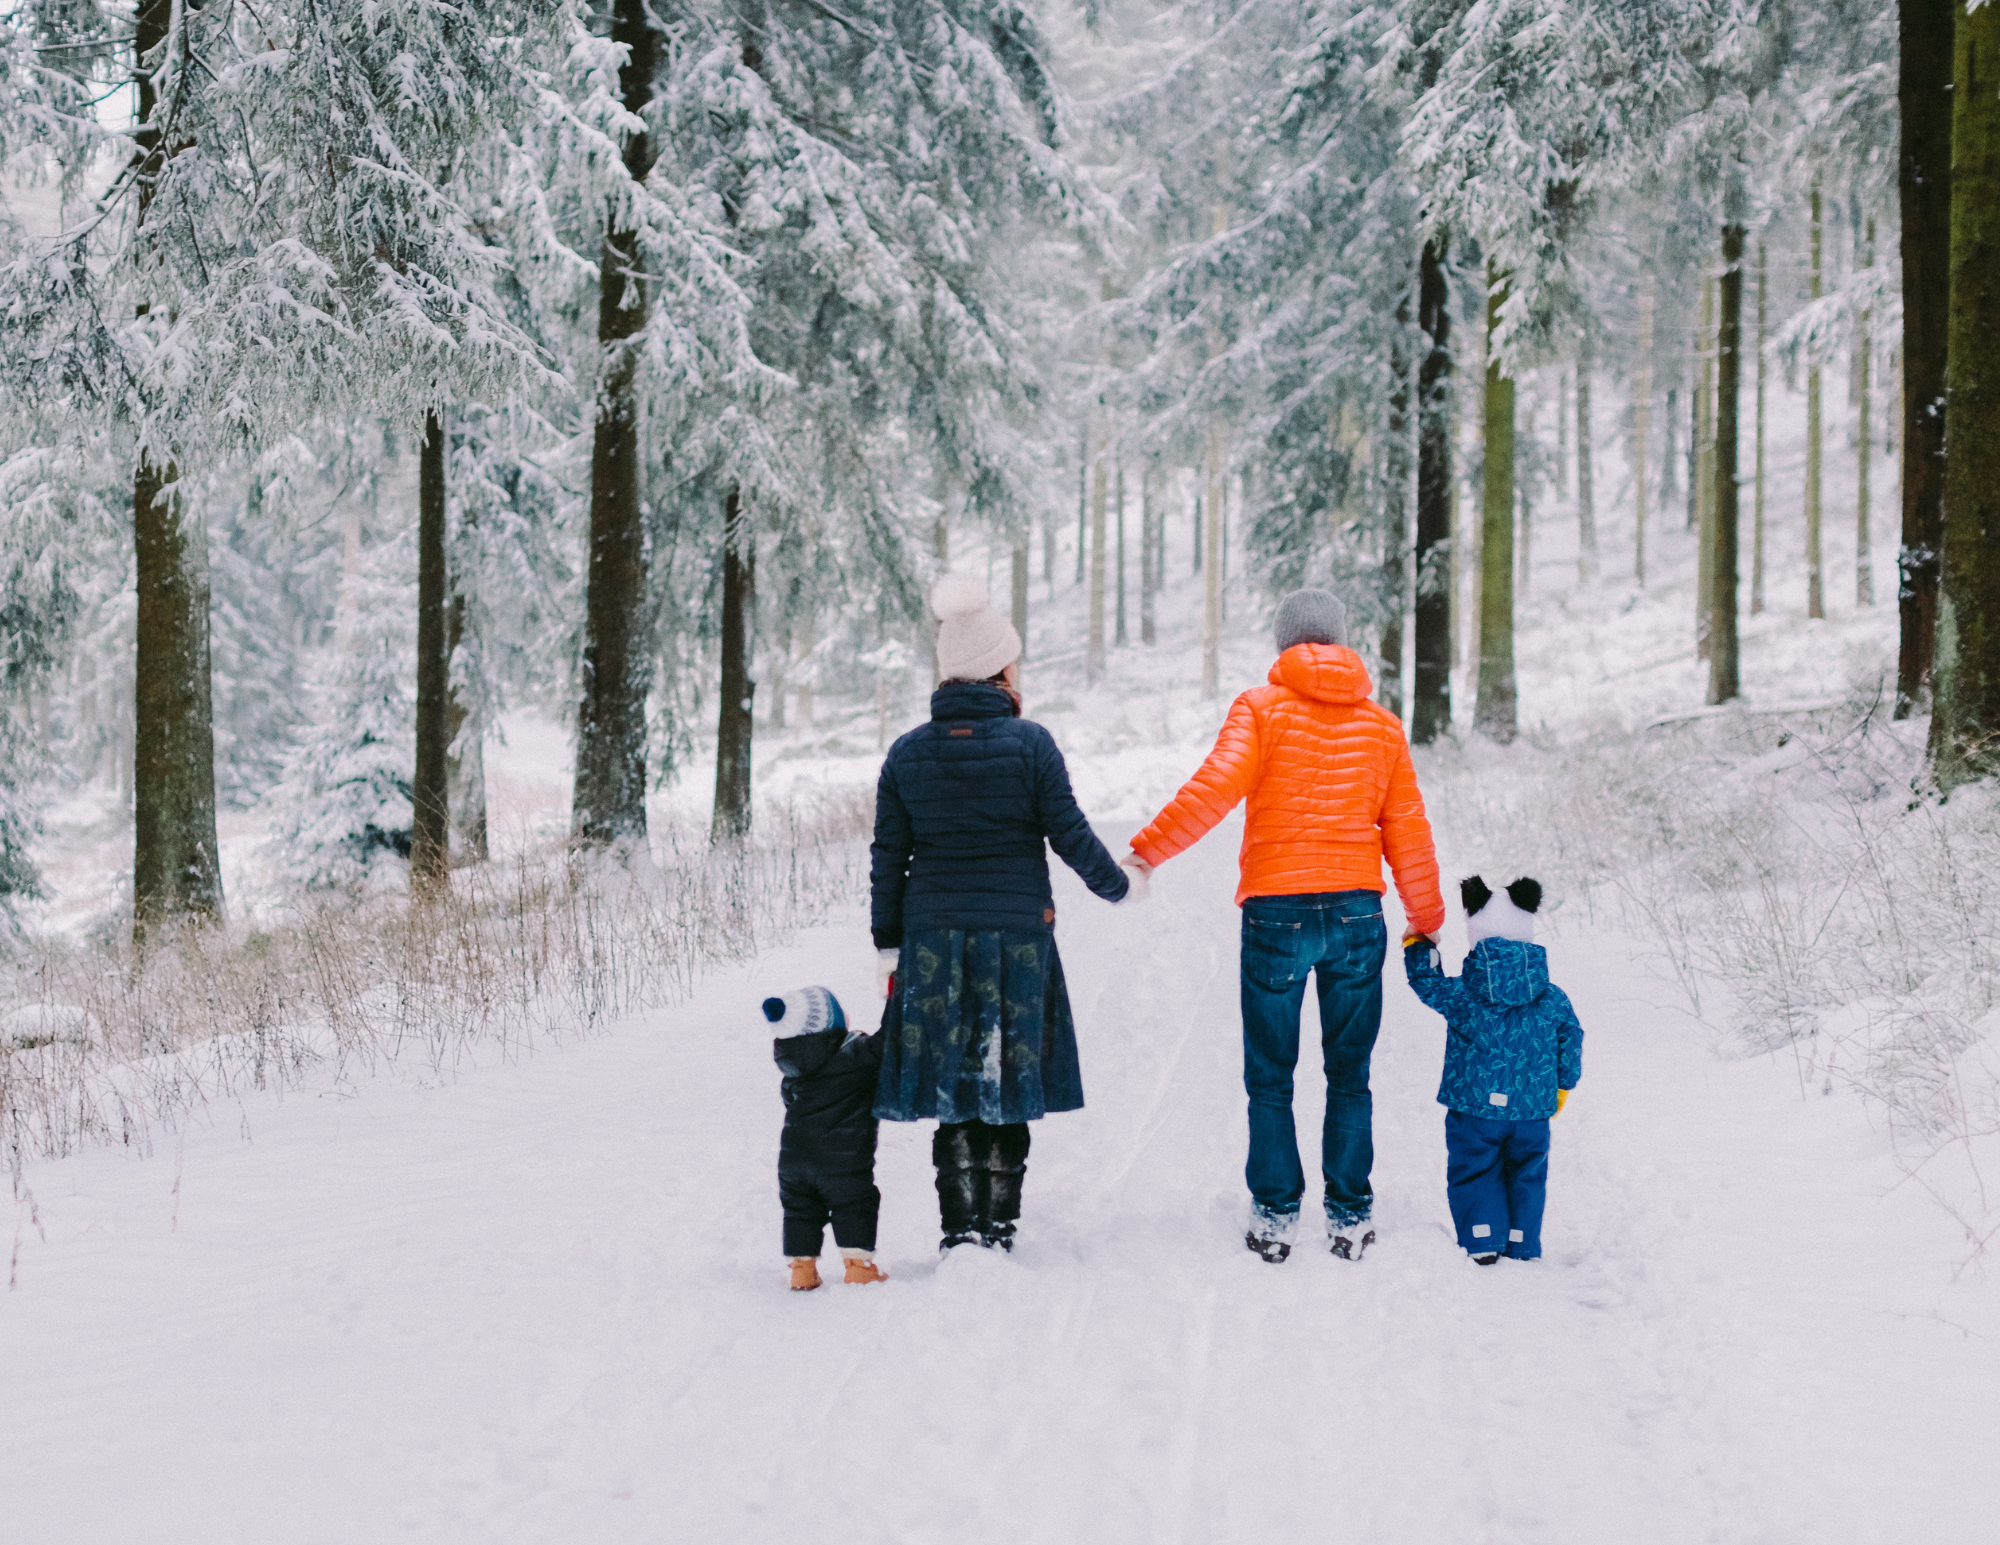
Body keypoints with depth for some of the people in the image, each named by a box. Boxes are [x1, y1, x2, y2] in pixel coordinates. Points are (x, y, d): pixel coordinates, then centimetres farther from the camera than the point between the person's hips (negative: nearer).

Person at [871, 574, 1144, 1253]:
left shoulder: (907, 753, 2)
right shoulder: (1029, 744, -7)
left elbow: (888, 860, 4)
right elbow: (1071, 837, -4)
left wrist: (889, 945, 11)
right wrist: (1120, 886, 13)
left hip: (933, 940, 2)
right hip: (1017, 935, -2)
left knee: (949, 1080, 8)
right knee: (1007, 1083, 7)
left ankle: (959, 1229, 5)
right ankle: (998, 1228, 10)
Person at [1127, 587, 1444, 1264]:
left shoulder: (1261, 708, -1)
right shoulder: (1381, 725, 10)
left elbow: (1216, 785, -17)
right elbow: (1408, 833, 13)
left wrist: (1149, 850, -16)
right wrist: (1427, 922, 22)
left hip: (1275, 911, -3)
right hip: (1357, 911, 3)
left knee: (1269, 1078, 8)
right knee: (1348, 1076, 11)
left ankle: (1275, 1215, 7)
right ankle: (1350, 1216, 10)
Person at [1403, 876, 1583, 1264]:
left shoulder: (1462, 995, -10)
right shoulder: (1553, 999, 0)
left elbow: (1427, 982, 1)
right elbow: (1571, 1040, 8)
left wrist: (1416, 945, 18)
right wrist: (1562, 1086, 23)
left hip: (1475, 1107, -2)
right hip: (1532, 1111, 2)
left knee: (1473, 1173, 10)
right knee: (1527, 1175, 15)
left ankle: (1482, 1243, 4)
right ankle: (1522, 1247, 16)